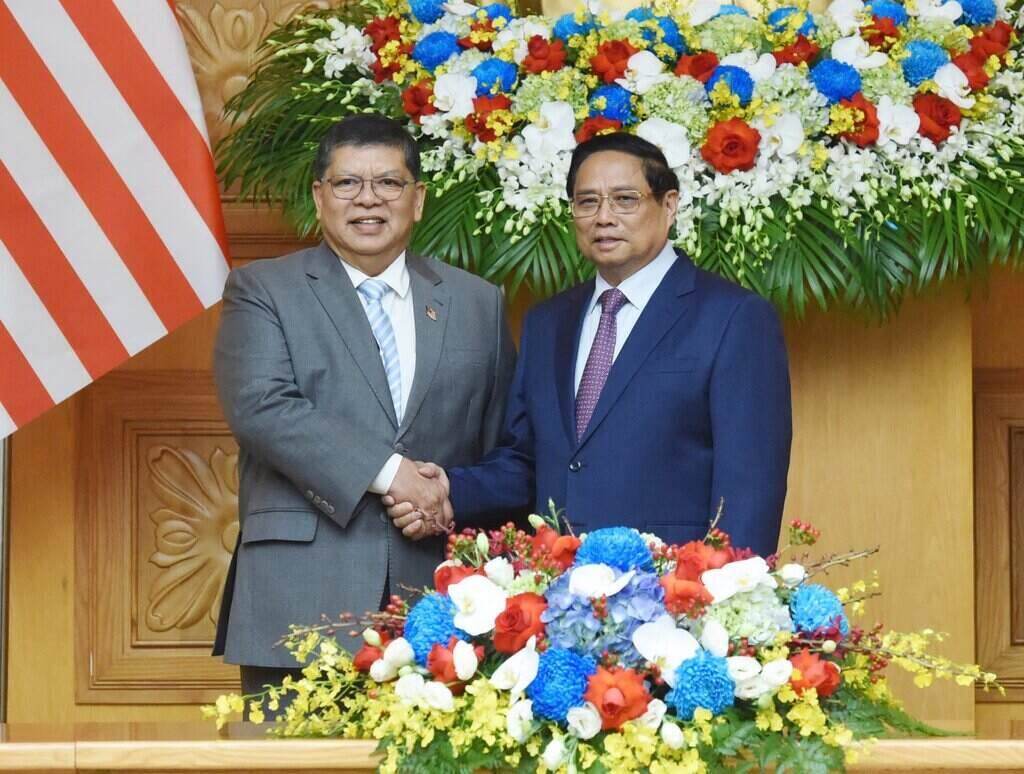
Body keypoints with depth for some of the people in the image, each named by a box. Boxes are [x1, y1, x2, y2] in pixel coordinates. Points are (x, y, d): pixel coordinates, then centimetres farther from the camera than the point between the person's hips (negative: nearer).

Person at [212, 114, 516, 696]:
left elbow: (505, 448, 18)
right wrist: (386, 471, -15)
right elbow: (260, 407, -9)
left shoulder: (479, 304, 16)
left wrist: (453, 496, -3)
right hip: (301, 597, -2)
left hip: (433, 596, 2)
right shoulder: (263, 291, 7)